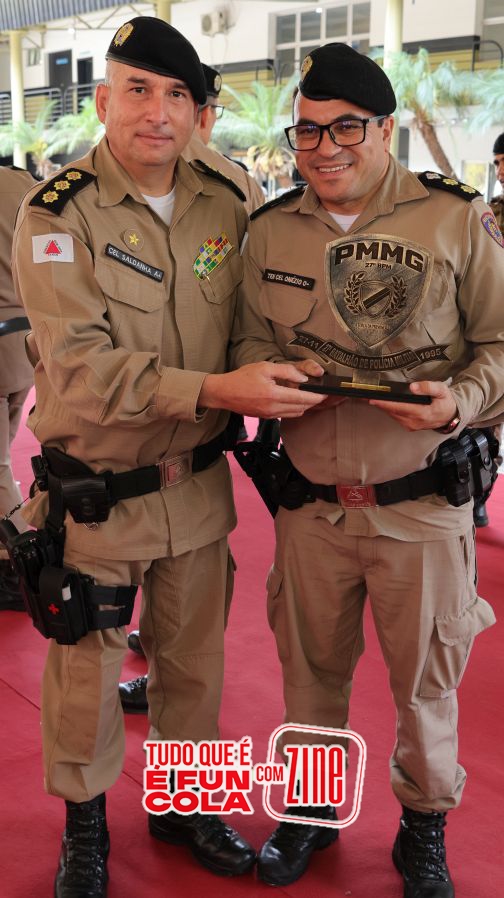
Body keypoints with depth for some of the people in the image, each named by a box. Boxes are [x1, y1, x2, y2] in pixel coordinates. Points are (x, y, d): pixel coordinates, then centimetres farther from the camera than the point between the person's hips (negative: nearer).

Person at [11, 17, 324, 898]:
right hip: (94, 493, -4)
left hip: (198, 487, 4)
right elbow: (80, 366, -22)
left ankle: (182, 801, 42)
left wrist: (268, 380, -1)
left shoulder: (225, 208, 2)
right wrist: (214, 389, -29)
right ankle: (84, 824, 36)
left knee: (194, 661, 18)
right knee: (84, 670, 11)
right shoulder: (57, 214, -13)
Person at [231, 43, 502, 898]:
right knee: (310, 666, 17)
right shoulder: (268, 231, 6)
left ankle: (425, 821, 38)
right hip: (310, 500, 3)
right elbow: (248, 344, 14)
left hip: (422, 503, -2)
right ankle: (311, 805, 42)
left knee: (425, 675, 12)